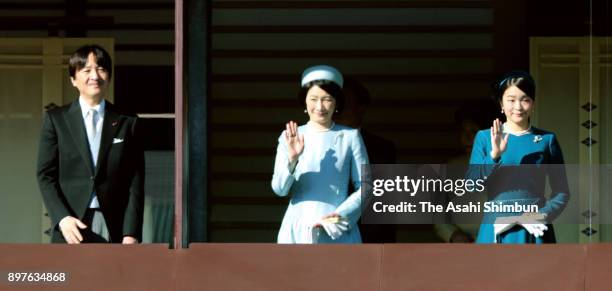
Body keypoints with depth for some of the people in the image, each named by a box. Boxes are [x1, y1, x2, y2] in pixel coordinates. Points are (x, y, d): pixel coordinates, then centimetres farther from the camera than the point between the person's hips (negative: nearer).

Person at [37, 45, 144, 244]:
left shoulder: (126, 123, 10)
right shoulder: (56, 119, 10)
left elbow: (135, 183, 6)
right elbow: (45, 175, 6)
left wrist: (131, 233, -3)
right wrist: (62, 218, -9)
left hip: (115, 228, 0)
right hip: (71, 227, 0)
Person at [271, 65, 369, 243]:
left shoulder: (350, 137, 4)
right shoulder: (290, 137, 7)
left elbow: (364, 186, 5)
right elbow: (279, 189, 1)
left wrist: (342, 214, -10)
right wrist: (291, 160, -16)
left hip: (338, 231, -1)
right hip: (298, 229, 1)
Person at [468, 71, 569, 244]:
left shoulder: (547, 140, 6)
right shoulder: (484, 137, 6)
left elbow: (561, 192, 7)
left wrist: (543, 215, -10)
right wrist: (494, 155, -16)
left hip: (535, 231, 0)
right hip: (497, 231, 0)